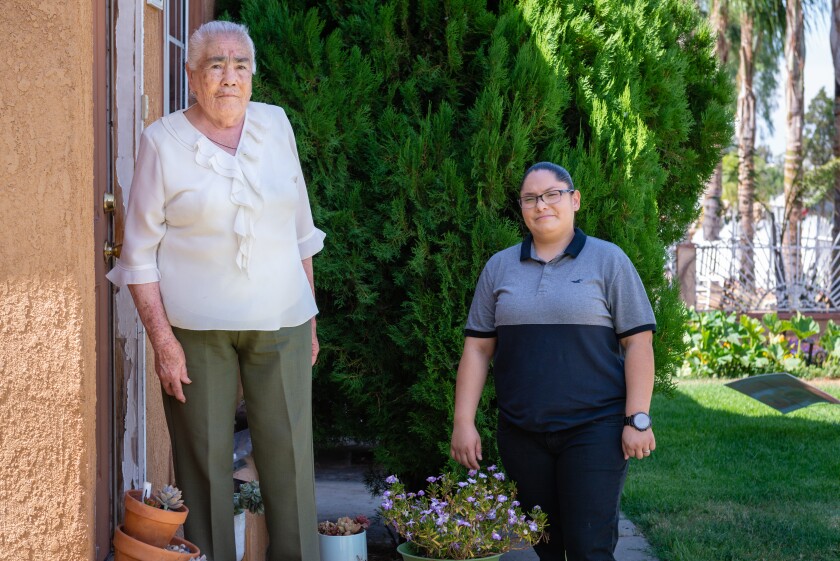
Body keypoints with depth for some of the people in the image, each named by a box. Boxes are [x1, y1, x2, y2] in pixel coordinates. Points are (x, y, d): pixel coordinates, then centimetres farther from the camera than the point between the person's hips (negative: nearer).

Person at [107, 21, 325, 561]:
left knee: (291, 456, 1)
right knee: (204, 461, 1)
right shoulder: (163, 141, -1)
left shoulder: (275, 124, 8)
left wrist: (310, 316, 15)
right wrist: (162, 338, -8)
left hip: (281, 322, 3)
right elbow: (140, 252, -1)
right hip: (196, 330, -2)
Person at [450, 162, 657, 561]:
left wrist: (638, 419, -9)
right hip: (521, 434, 3)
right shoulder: (499, 267, 10)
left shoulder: (607, 260, 1)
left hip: (593, 429, -3)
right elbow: (477, 348, 9)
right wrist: (463, 422, 2)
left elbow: (638, 342, -2)